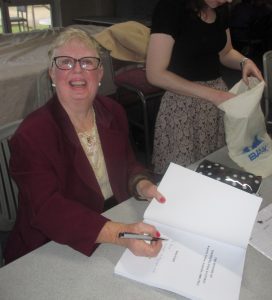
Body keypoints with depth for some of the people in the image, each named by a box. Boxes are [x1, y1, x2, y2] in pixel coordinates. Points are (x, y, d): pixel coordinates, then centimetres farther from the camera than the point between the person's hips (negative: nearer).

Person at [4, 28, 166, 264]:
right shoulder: (31, 136, -19)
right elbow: (48, 209, -27)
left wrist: (142, 185, -13)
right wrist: (120, 234, -40)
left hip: (117, 219, 6)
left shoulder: (113, 112, 1)